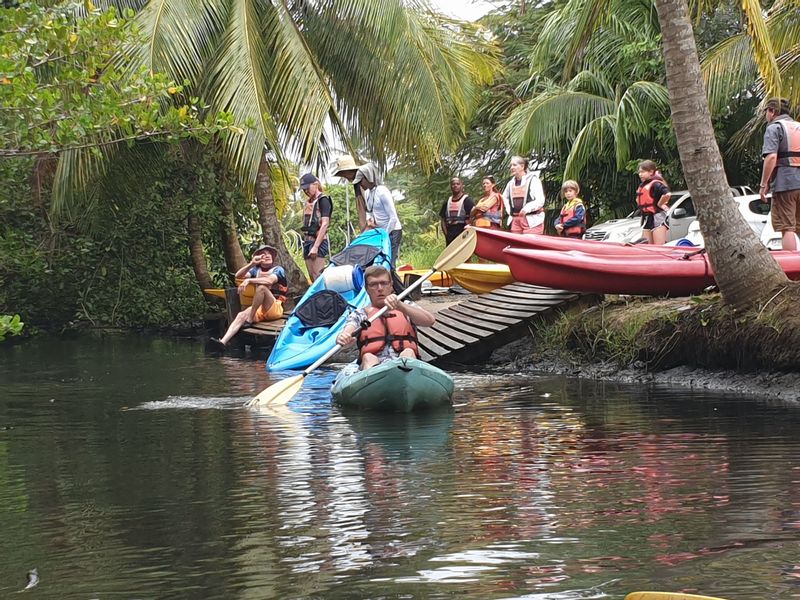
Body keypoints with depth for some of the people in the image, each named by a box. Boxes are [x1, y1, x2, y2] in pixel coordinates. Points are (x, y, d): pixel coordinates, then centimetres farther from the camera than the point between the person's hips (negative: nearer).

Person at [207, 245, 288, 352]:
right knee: (241, 315, -23)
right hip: (260, 309, 5)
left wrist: (248, 280, -29)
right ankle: (223, 342, -39)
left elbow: (270, 280, -23)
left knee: (261, 287, -31)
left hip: (275, 309, -5)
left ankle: (250, 320, -23)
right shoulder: (256, 270, 17)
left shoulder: (278, 270, 0)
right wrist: (251, 264, -10)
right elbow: (238, 276, 3)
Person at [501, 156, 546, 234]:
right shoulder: (511, 183, 14)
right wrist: (508, 209, 17)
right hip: (515, 220, 6)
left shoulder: (533, 180, -5)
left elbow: (540, 201, -12)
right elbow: (505, 197, 33)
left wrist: (527, 209, -23)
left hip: (532, 220, -6)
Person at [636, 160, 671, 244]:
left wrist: (659, 204, -18)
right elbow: (640, 201, 26)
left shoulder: (656, 184, -14)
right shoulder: (642, 185, 14)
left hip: (658, 218, -9)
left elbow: (667, 194, -31)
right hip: (646, 218, 10)